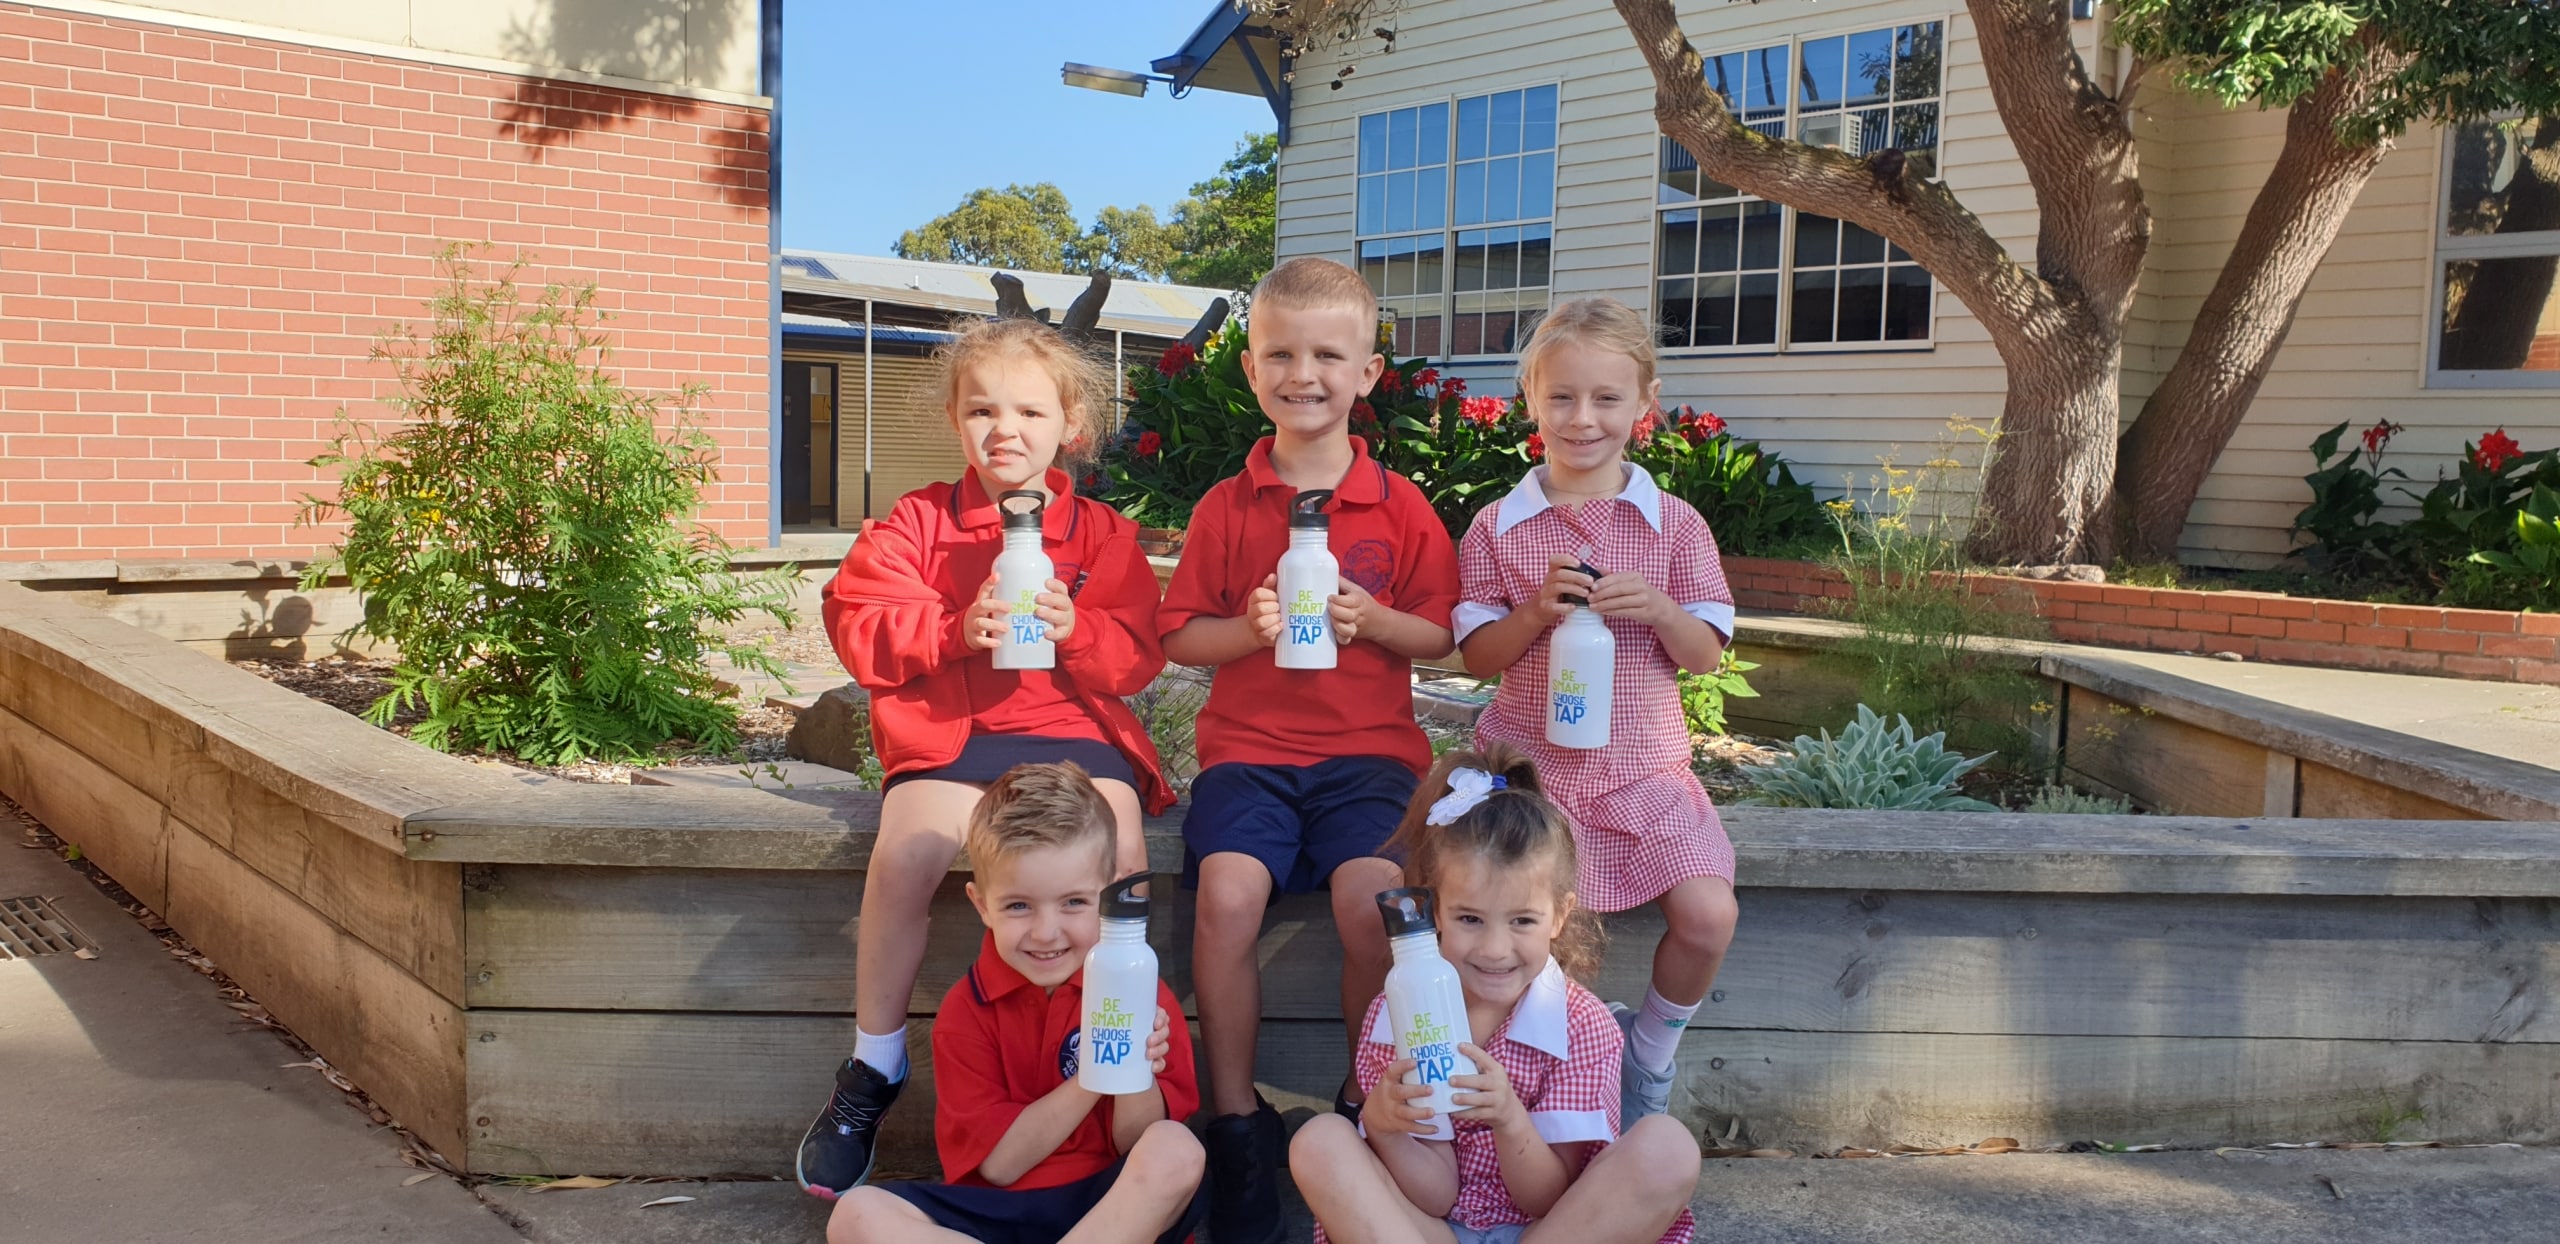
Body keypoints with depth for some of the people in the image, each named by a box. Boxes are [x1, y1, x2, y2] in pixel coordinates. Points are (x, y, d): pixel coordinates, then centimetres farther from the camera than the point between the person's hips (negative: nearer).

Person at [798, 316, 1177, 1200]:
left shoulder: (1102, 532, 11)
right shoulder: (918, 522, 10)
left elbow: (1139, 656, 5)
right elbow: (857, 624, 0)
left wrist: (1075, 628, -15)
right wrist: (955, 629, -14)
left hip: (1075, 728, 1)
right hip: (951, 730, 0)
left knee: (1120, 857, -29)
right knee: (907, 850, -28)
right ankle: (873, 1069, -6)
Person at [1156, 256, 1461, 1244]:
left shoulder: (1399, 505, 6)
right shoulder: (1226, 506, 7)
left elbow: (1441, 636, 7)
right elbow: (1177, 636, 9)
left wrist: (1371, 621, -11)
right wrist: (1247, 629, -10)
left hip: (1367, 751, 0)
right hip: (1248, 748, 1)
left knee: (1371, 895, -26)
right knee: (1228, 891, -26)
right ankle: (1237, 1122, -7)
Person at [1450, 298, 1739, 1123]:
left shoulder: (1675, 526, 4)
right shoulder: (1498, 527, 3)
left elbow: (1706, 657, 3)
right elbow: (1476, 655, 1)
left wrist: (1660, 609, -17)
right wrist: (1538, 611, -17)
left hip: (1644, 768, 1)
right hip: (1530, 764, -1)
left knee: (1707, 917, -18)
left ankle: (1651, 1049, 13)